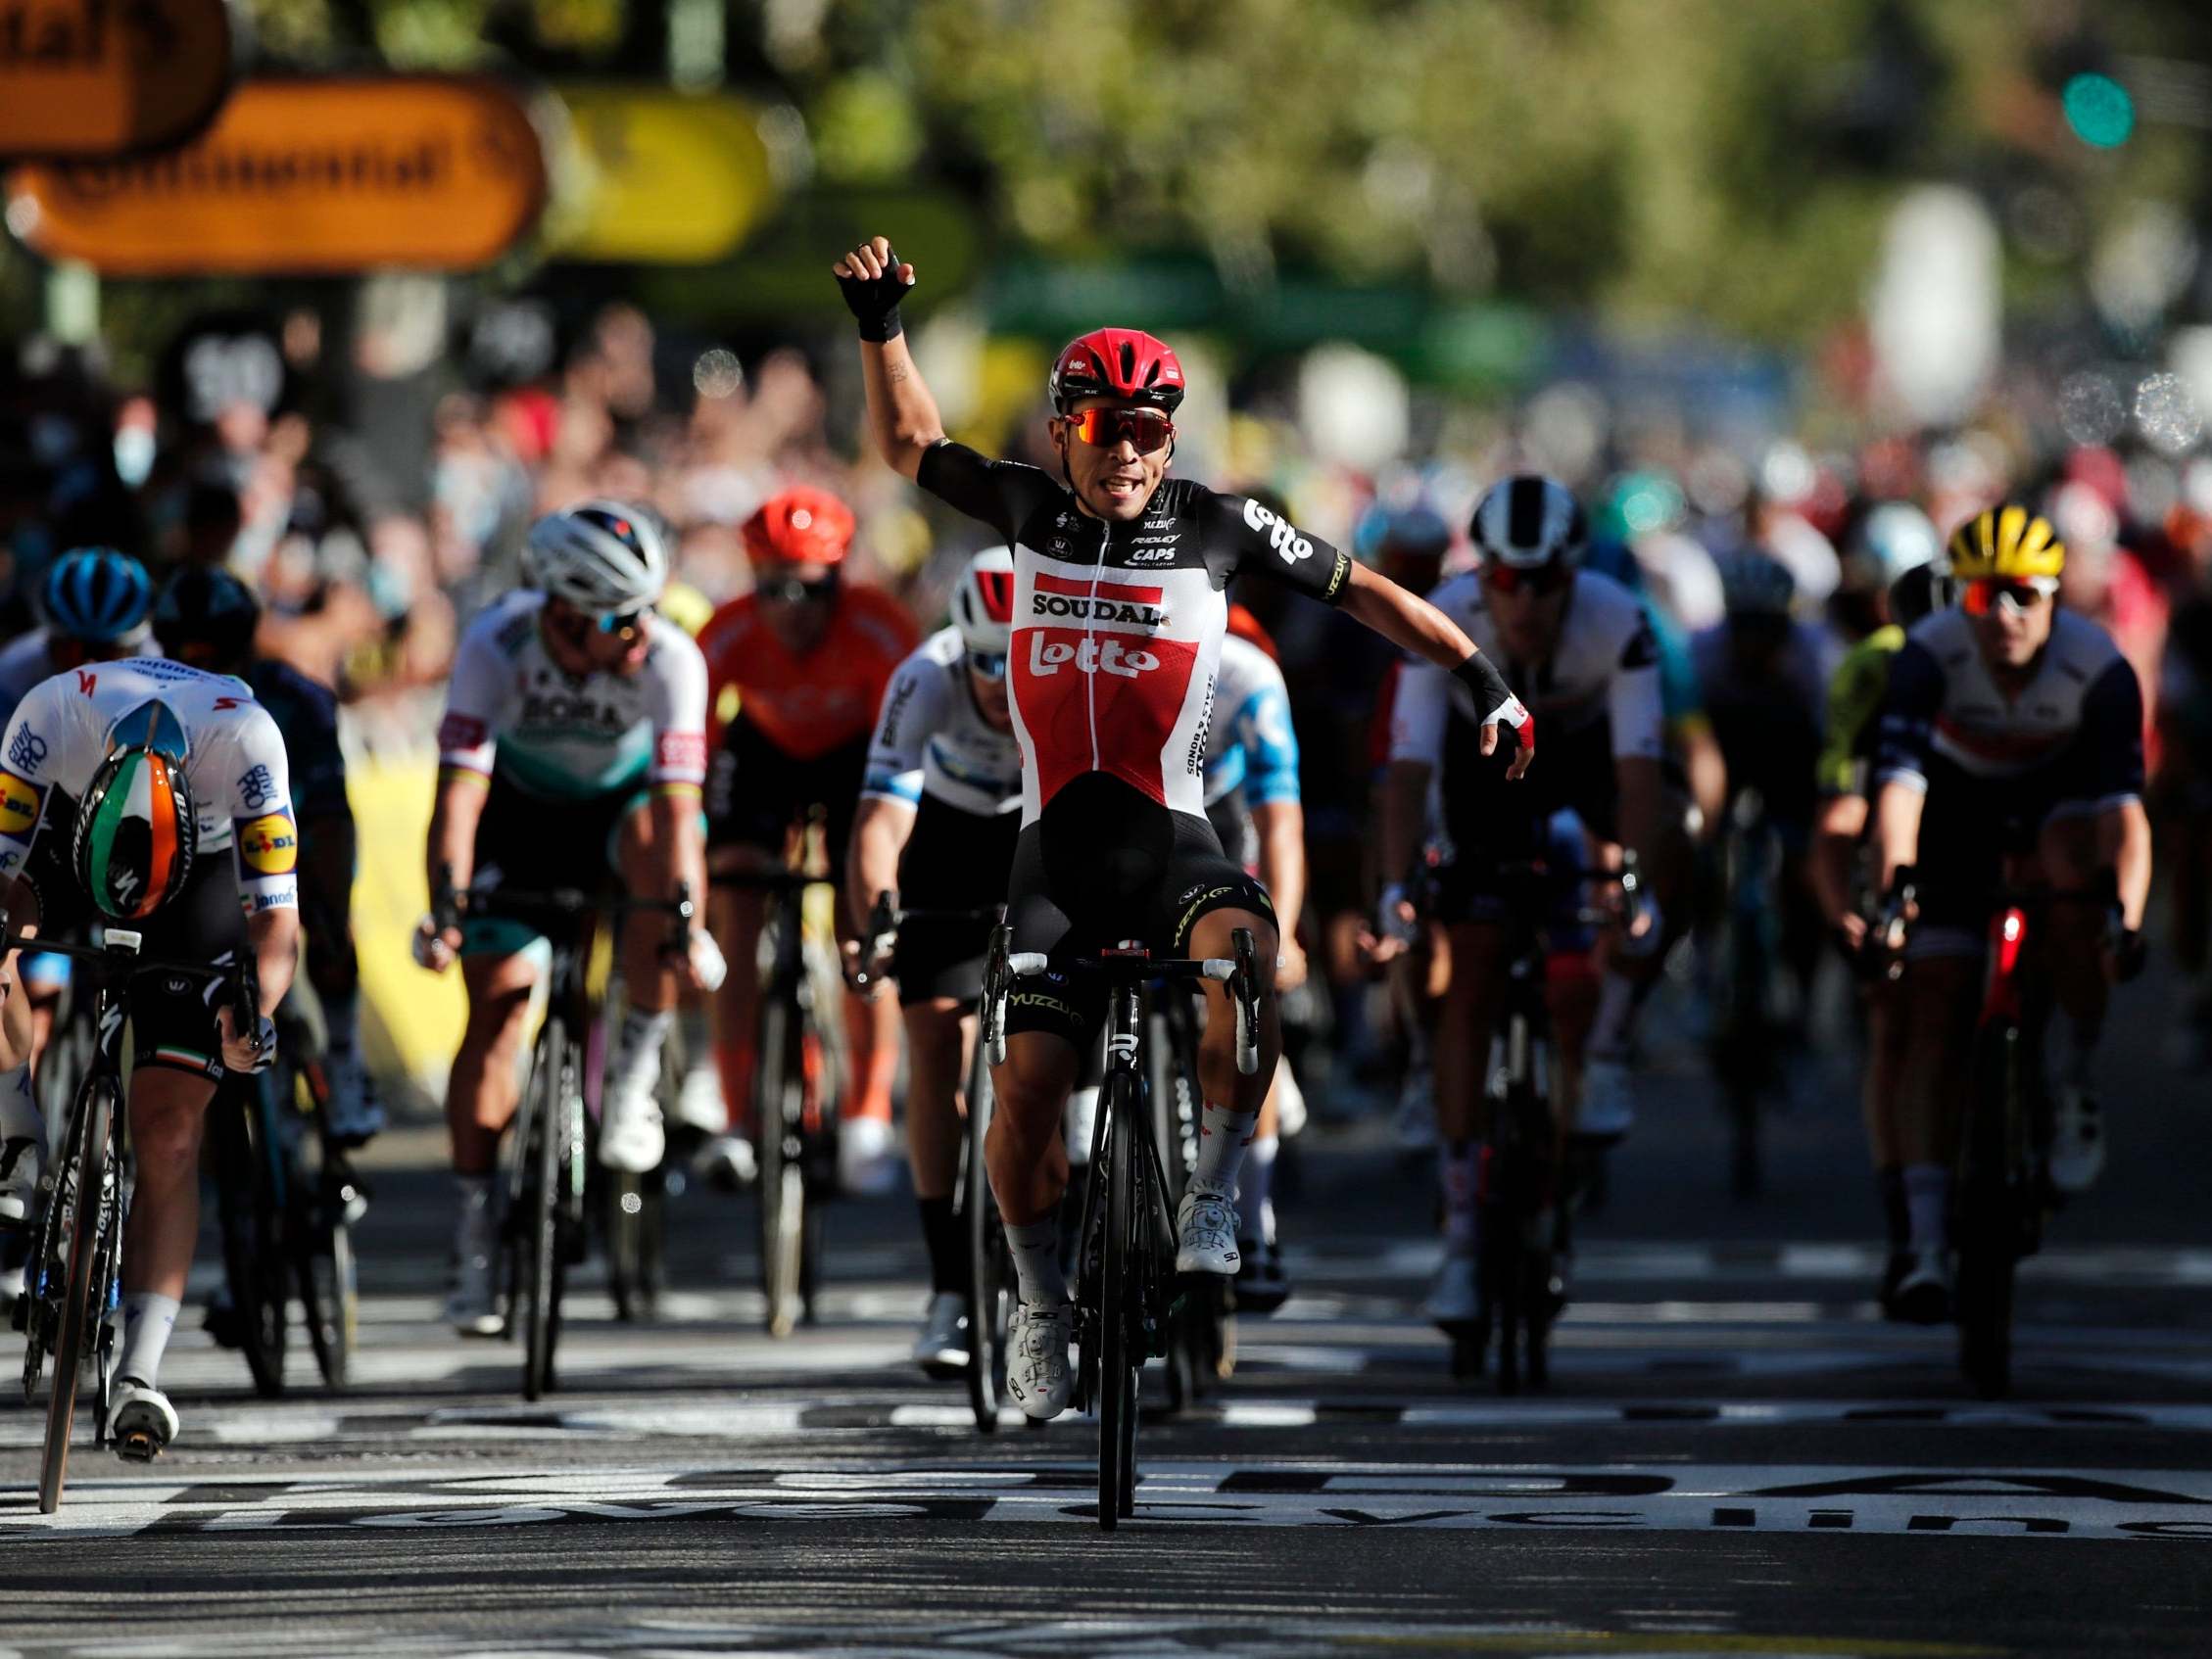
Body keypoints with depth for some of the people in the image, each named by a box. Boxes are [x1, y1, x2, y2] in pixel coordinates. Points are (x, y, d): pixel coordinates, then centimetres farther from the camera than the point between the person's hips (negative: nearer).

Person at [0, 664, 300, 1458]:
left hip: (204, 865, -3)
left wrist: (256, 1014, -52)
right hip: (67, 835, 3)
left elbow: (276, 923, -35)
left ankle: (140, 1374, -14)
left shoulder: (245, 741, -39)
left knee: (170, 1136, -12)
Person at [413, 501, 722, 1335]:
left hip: (620, 803, 0)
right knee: (496, 1008, -7)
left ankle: (635, 1073, -19)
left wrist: (685, 923, -48)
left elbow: (677, 801, -37)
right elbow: (461, 787, -35)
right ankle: (476, 1228, 1)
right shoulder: (497, 646, -31)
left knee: (662, 851, -35)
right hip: (521, 807, 0)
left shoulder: (670, 659, -32)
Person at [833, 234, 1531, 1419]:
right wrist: (880, 323, 7)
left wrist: (1482, 677, 2)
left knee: (1242, 956, -35)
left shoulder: (1214, 526, 0)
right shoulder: (1031, 510, 5)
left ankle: (1211, 1200, -21)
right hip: (1056, 852, 2)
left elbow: (1362, 592, 7)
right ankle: (1040, 1303, 13)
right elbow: (910, 443, 19)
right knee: (1026, 1084, -10)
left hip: (1172, 842, -2)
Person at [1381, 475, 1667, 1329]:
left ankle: (1602, 1058, -3)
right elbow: (1409, 767, -38)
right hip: (1487, 761, -1)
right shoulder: (1441, 621, -34)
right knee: (1472, 986, -9)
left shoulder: (1617, 622, -35)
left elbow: (1638, 770, -41)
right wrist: (1397, 887, -52)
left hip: (1588, 752, 1)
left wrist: (1640, 890, -53)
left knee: (1665, 867, -29)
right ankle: (1460, 1242, -7)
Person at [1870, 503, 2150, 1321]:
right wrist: (1893, 883, -55)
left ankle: (2074, 1088, -14)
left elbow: (2124, 806, -36)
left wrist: (2129, 920, -50)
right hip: (1961, 804, 0)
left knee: (2073, 870, -36)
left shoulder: (2099, 668, -30)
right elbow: (1899, 779, -39)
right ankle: (1928, 1246, -11)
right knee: (1936, 1021, -10)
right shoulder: (1929, 655, -30)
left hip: (2061, 794, 0)